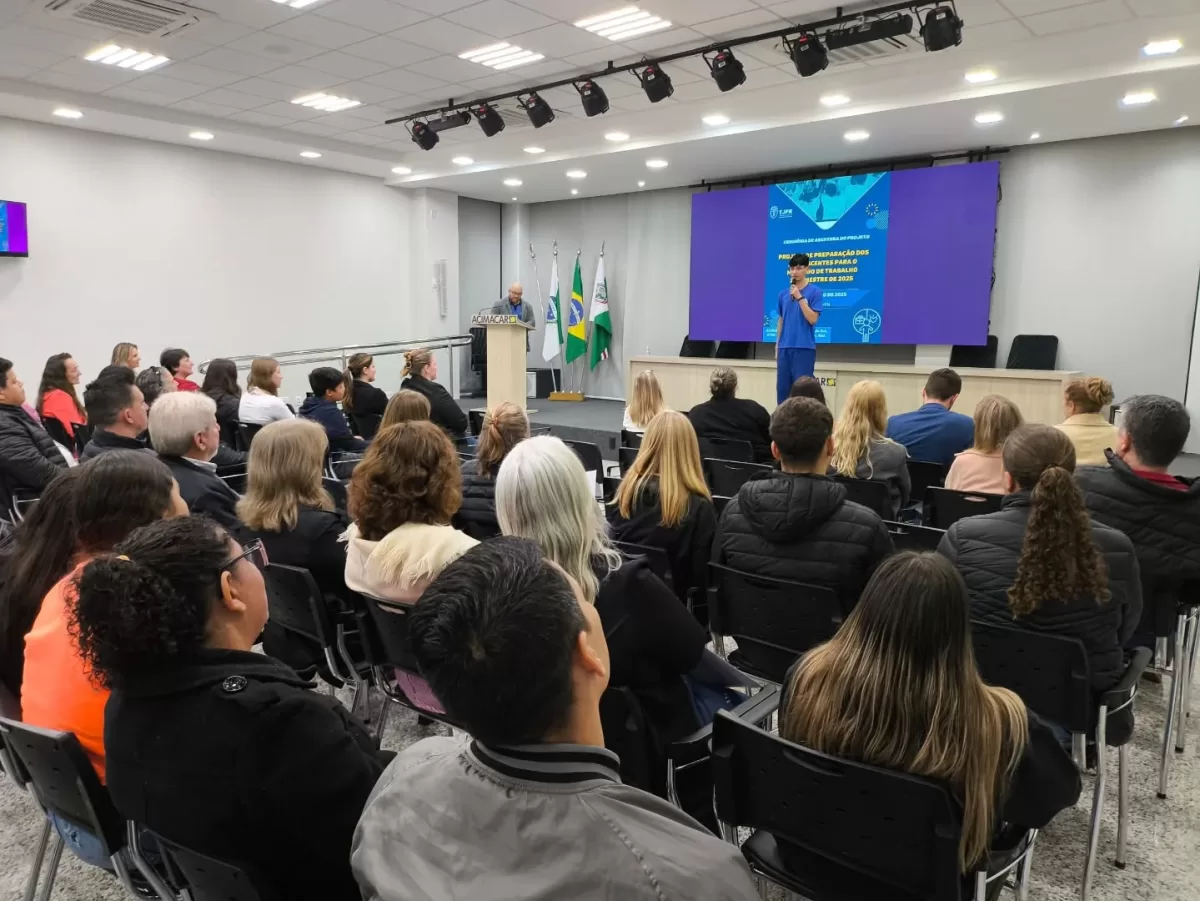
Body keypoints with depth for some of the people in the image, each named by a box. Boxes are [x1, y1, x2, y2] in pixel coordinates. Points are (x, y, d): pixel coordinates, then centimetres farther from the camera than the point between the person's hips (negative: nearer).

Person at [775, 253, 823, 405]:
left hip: (804, 348, -5)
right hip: (785, 347, 5)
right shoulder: (783, 294, 10)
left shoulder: (814, 291, -3)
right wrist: (777, 346, 14)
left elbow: (812, 319, -11)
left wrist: (800, 297, -15)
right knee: (782, 387, 6)